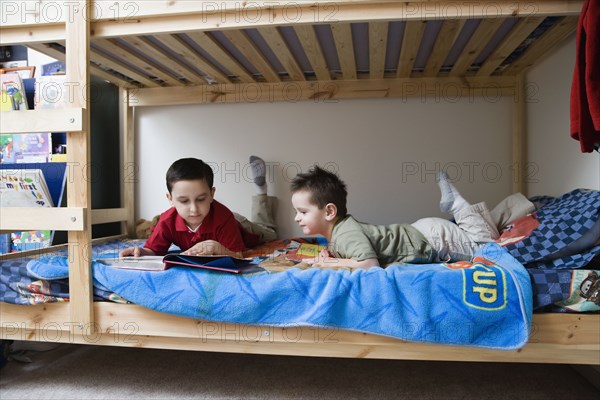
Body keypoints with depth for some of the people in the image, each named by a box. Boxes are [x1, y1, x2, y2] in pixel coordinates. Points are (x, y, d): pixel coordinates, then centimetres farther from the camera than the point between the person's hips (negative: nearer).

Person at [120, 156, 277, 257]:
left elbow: (238, 257, -47)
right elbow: (154, 251, -30)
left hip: (238, 227, -3)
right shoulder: (168, 221, -37)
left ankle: (260, 191, 41)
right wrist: (141, 251, -53)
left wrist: (218, 248, -67)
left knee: (268, 234, 31)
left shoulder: (223, 217, -49)